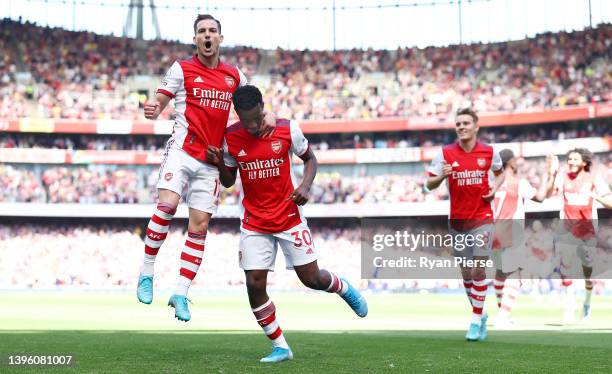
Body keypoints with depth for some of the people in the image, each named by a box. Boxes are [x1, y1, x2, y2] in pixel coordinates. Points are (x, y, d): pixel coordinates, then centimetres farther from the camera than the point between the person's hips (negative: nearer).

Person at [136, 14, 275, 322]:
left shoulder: (234, 75, 13)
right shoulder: (181, 68, 4)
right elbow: (159, 103, 1)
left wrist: (266, 117, 0)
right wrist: (152, 111, -23)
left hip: (210, 160, 4)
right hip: (181, 149, -3)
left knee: (199, 225, -1)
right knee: (167, 205, -24)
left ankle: (180, 294, 5)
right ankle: (147, 273, -8)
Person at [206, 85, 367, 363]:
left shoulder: (287, 129, -10)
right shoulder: (230, 137, -6)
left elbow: (310, 159, 5)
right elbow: (228, 181, 7)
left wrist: (305, 186, -14)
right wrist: (219, 164, -15)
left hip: (289, 218, -1)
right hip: (254, 223, 1)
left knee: (312, 279, 1)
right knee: (255, 285, -9)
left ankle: (344, 288, 38)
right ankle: (280, 347, 6)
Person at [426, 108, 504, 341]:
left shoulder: (489, 152, 0)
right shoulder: (445, 153, -3)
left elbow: (500, 172, 19)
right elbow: (429, 184, -2)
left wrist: (495, 187, -1)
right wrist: (442, 176, -23)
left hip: (482, 219, -1)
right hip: (457, 221, 1)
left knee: (478, 270, -9)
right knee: (466, 273, 7)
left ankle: (476, 321, 0)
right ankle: (480, 315, 27)